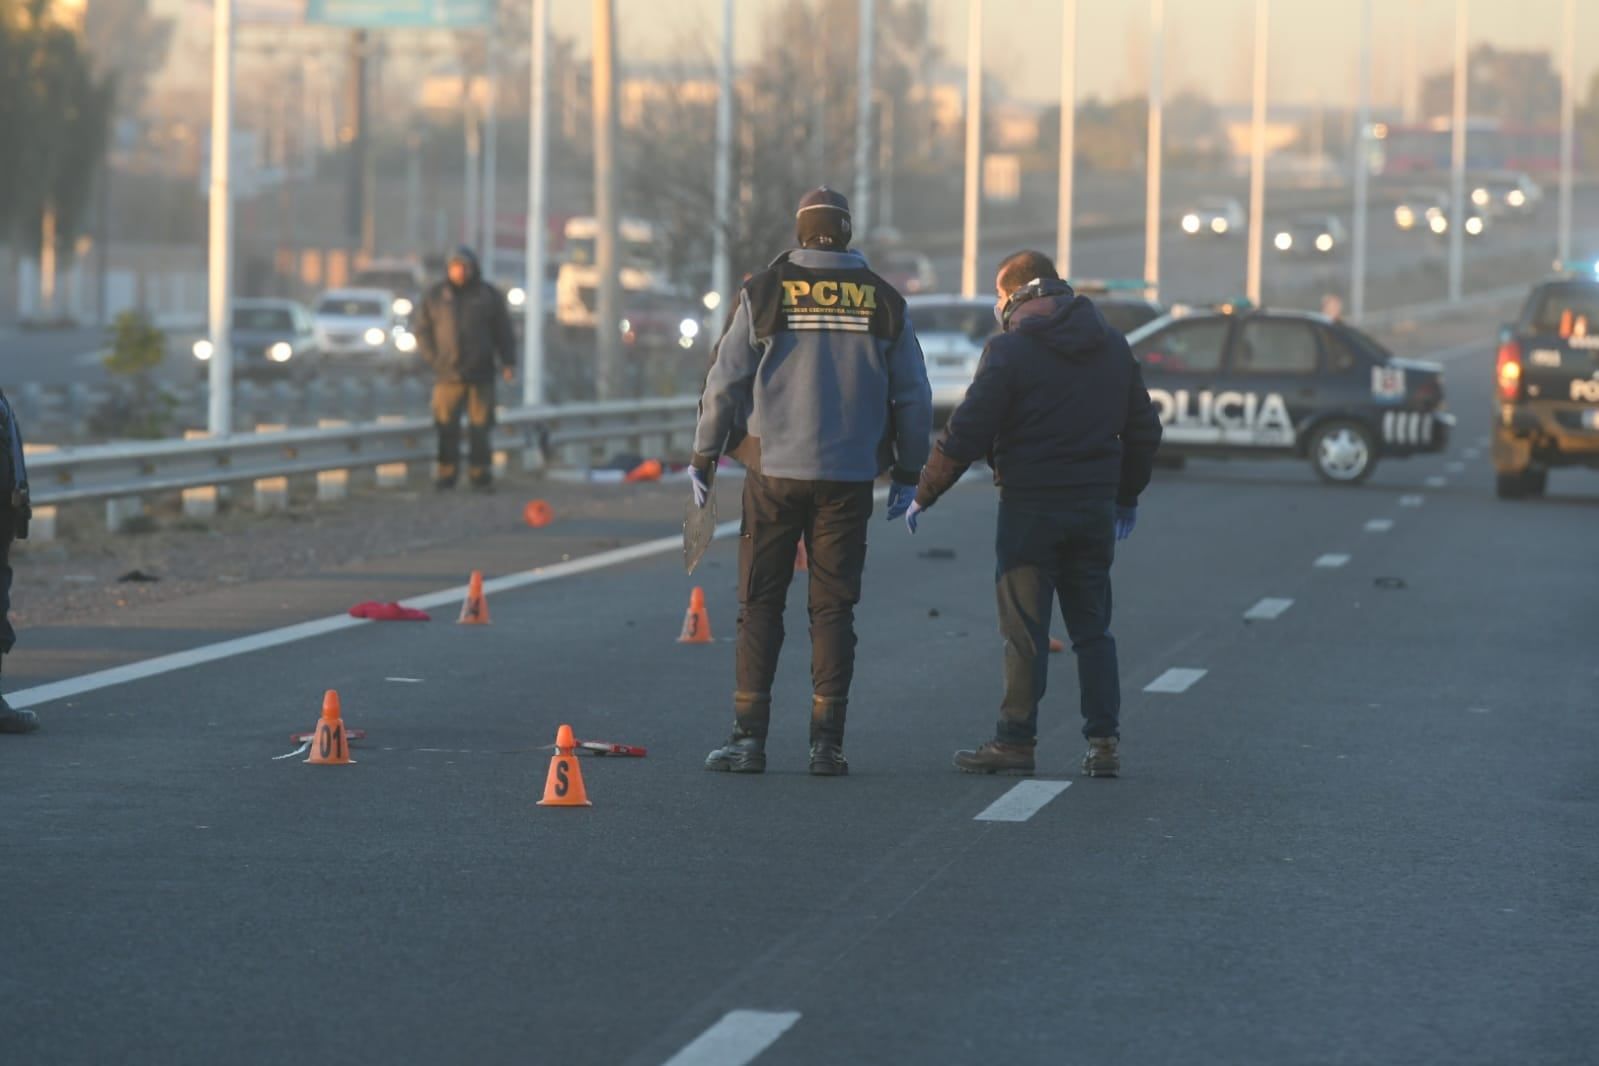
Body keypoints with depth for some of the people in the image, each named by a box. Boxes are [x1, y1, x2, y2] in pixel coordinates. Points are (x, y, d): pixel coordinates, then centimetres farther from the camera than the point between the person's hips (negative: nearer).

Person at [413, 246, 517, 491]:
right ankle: (446, 473, 2)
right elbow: (422, 331, 11)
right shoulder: (435, 296, 9)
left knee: (480, 427, -1)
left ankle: (480, 474, 4)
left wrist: (508, 362, -2)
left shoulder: (489, 295, 8)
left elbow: (504, 332, 7)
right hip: (447, 376, 0)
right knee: (446, 427, -3)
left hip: (481, 375, 0)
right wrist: (433, 359, 0)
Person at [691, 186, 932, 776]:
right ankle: (826, 742, 2)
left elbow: (725, 382, -2)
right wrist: (907, 474, 17)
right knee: (833, 607, 5)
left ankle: (749, 737, 2)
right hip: (849, 478, 1)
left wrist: (704, 457, 7)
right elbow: (913, 396, 8)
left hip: (774, 473, -1)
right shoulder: (883, 301, 4)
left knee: (759, 605, 5)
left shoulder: (764, 292, -2)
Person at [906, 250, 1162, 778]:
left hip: (1030, 506, -5)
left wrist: (924, 494, -3)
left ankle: (1015, 740, 1)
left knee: (1024, 630, -1)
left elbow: (966, 434, -12)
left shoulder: (1010, 350, -10)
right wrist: (1126, 495, 27)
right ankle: (1104, 741, 5)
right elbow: (1144, 431, 16)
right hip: (1095, 506, 5)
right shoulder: (1113, 347, 9)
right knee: (1092, 628, 10)